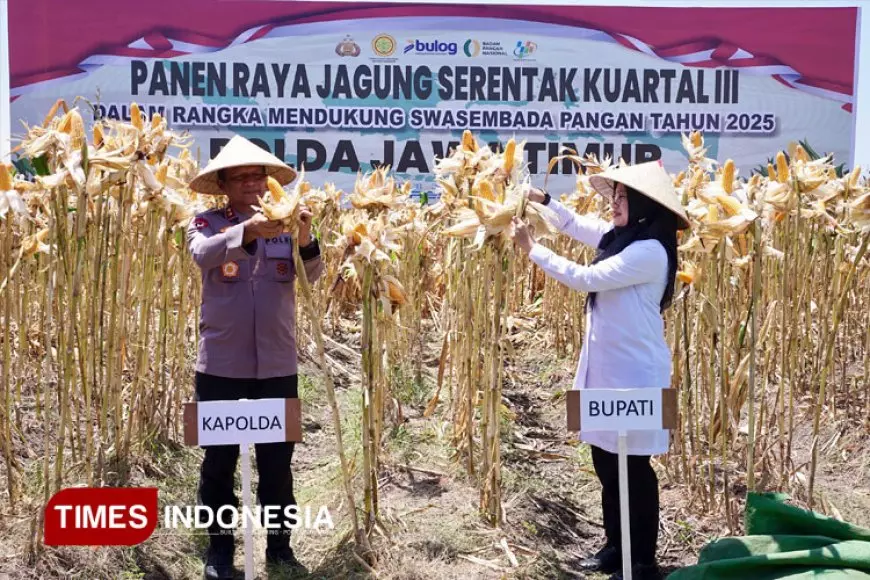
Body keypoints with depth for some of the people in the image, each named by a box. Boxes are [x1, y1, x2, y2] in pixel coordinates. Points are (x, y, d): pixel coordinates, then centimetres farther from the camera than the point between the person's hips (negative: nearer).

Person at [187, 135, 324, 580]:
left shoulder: (284, 224, 4)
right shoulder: (206, 223, -1)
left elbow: (313, 275, -9)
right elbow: (203, 255, -24)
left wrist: (305, 241, -31)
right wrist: (248, 231, -41)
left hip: (277, 364, 2)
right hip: (221, 363, -1)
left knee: (277, 459, 10)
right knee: (219, 459, 9)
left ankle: (279, 543, 24)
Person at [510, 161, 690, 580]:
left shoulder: (649, 250, -20)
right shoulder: (621, 237, 8)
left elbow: (585, 279, -22)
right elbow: (575, 225, 23)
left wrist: (531, 249, -16)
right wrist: (539, 198, 12)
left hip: (634, 372, -9)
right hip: (607, 368, 9)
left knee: (633, 467, 1)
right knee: (606, 462, 15)